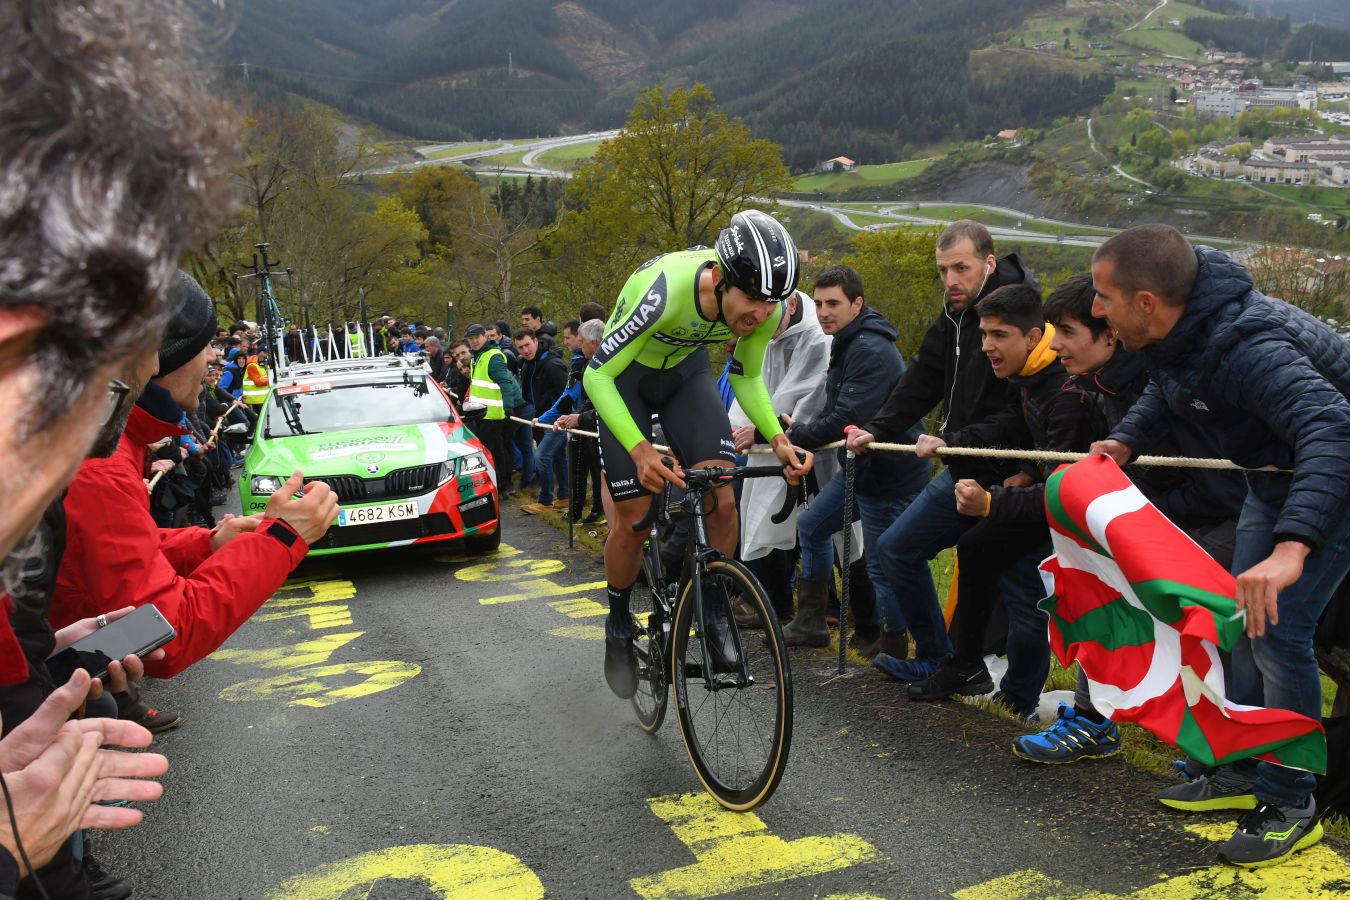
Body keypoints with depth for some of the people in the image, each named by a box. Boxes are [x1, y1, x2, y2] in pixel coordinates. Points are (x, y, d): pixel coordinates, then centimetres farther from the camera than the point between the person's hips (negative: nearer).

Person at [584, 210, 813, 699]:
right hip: (623, 375, -4)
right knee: (634, 518, -6)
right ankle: (619, 628, 19)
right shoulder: (665, 291, -40)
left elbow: (747, 378, -4)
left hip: (687, 369, 4)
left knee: (723, 501, -14)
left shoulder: (768, 309, -23)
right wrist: (641, 450, -44)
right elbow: (596, 376, -32)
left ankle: (714, 615, 8)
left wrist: (778, 438, -20)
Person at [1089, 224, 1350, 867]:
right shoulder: (1171, 330, -10)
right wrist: (1127, 440, -4)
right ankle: (1243, 773, 27)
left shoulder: (1245, 348, -38)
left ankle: (1291, 806, 3)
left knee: (1277, 631, -14)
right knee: (1242, 619, 12)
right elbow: (1168, 386, 13)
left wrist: (1291, 547, -59)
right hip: (1273, 474, 10)